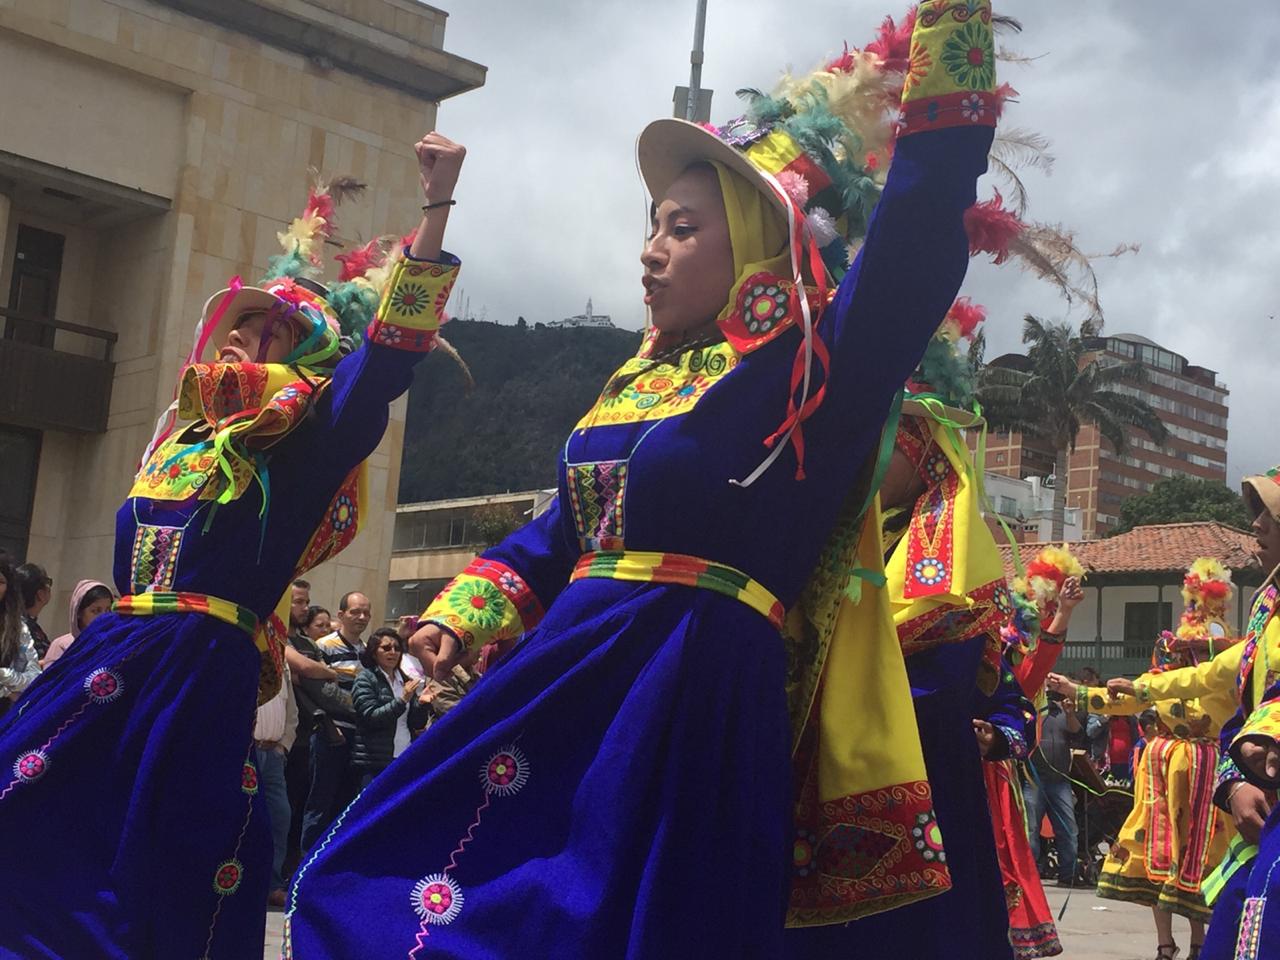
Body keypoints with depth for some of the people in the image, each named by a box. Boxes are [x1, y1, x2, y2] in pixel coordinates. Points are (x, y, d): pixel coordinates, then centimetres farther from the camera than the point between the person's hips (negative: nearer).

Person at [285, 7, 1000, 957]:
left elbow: (915, 244, -18)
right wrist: (467, 606, 20)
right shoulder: (640, 380, 17)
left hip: (693, 690, -8)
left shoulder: (808, 371, -5)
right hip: (574, 672, 8)